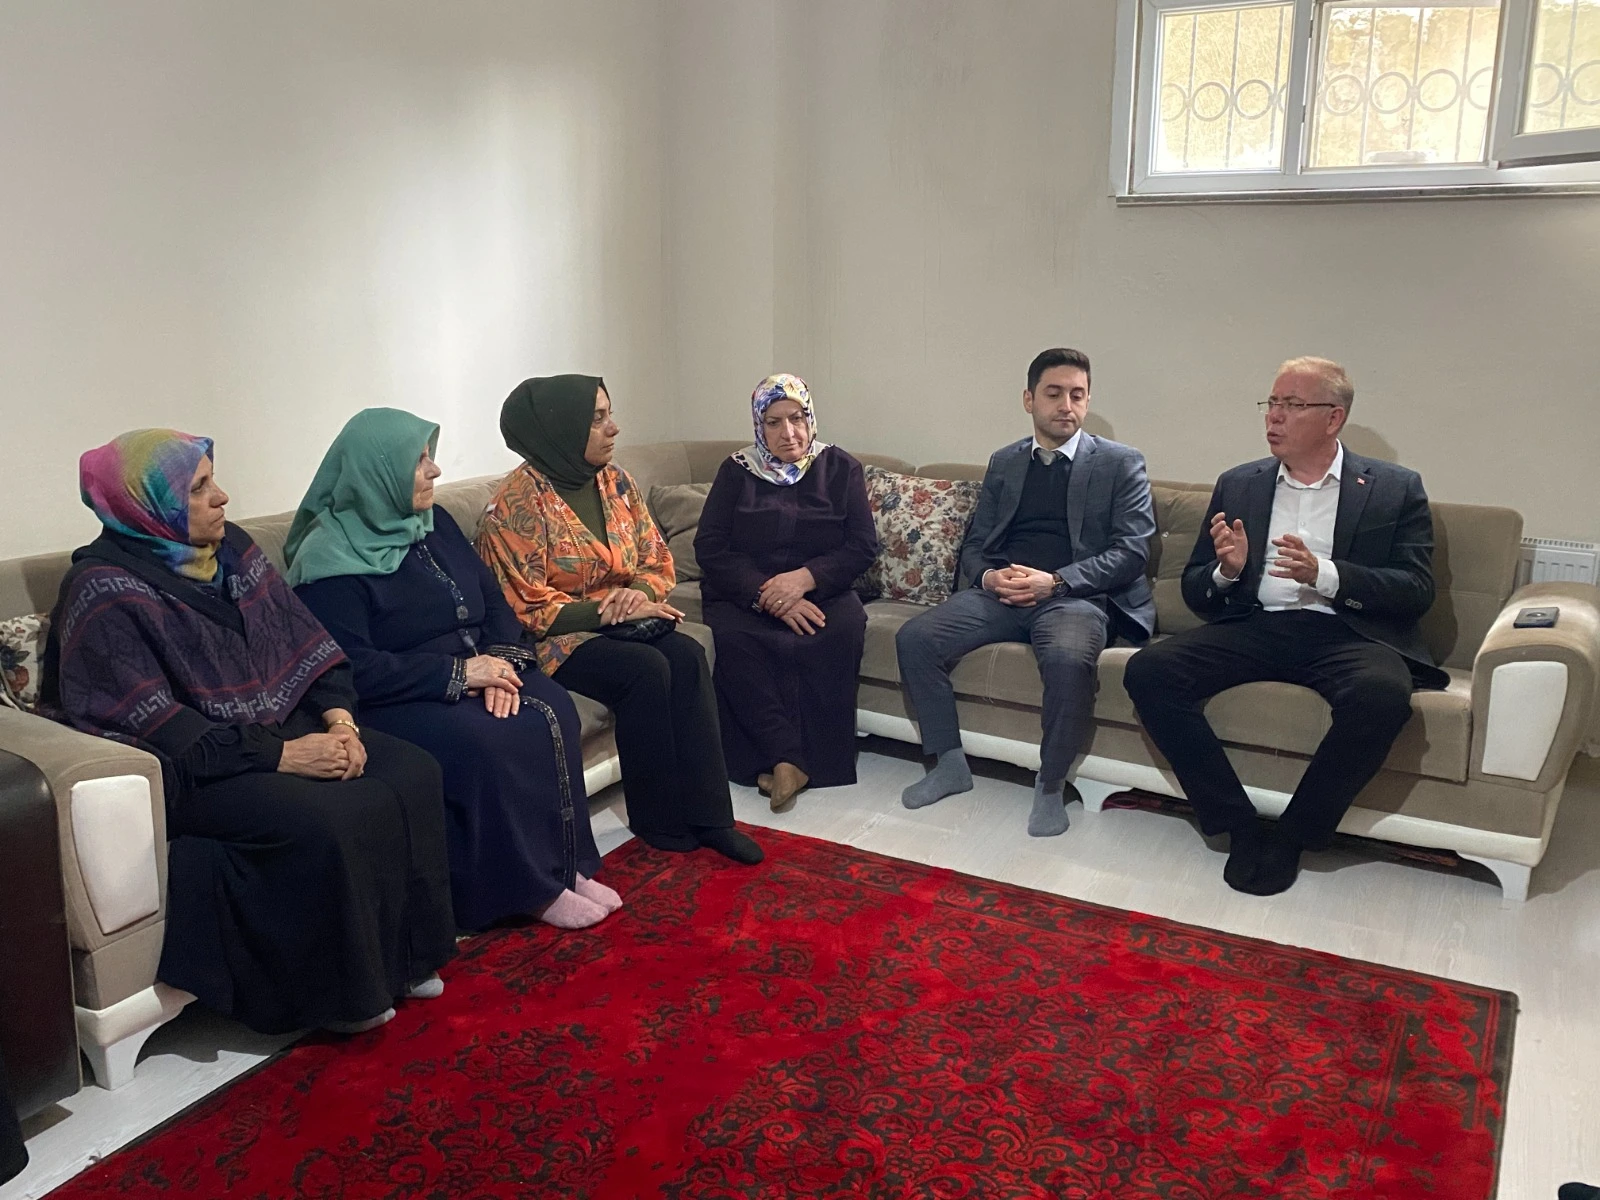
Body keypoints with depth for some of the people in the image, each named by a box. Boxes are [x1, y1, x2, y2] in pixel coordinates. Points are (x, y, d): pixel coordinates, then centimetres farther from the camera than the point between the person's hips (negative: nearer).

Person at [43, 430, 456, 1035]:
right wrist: (282, 756, -24)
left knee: (412, 773, -12)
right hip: (190, 768, -7)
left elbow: (304, 640, 9)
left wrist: (338, 717, -9)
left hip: (284, 725, 8)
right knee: (326, 822, -30)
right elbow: (156, 726, -20)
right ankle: (343, 995, -7)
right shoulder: (106, 593, -14)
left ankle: (404, 956, 1)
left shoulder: (230, 547, 8)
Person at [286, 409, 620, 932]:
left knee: (552, 712, -21)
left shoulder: (433, 522, 11)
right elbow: (352, 669, -21)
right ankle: (529, 889, -15)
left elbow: (493, 599, 11)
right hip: (389, 704, -6)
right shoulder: (330, 561, -12)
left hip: (473, 672, 7)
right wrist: (457, 673, -21)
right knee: (484, 742, -33)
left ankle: (566, 866, -11)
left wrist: (502, 662, -10)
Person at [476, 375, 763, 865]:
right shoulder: (518, 502, -16)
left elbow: (657, 557, 9)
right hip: (553, 638, -6)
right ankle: (657, 820, -11)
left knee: (687, 656, -22)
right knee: (646, 669, -29)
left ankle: (707, 814, -18)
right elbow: (528, 608, -17)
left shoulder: (614, 481, 4)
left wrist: (641, 590, -14)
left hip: (617, 620, 6)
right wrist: (609, 609, -20)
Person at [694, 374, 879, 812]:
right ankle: (787, 757, -28)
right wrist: (769, 595, -20)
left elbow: (862, 545, -2)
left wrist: (803, 579, -19)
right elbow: (711, 548, -5)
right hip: (744, 592, 0)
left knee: (845, 630, -32)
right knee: (734, 637, -33)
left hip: (819, 590, 0)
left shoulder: (840, 468, 6)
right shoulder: (736, 471, 5)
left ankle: (784, 761, -26)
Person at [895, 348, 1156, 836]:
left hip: (1076, 595, -4)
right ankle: (950, 763, -3)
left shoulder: (1121, 463, 7)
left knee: (1067, 658, -38)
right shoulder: (1003, 463, 19)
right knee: (913, 637, -19)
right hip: (1001, 592, 4)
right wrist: (988, 576, -7)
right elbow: (974, 544, 18)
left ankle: (1052, 785, -15)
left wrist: (1054, 581, -16)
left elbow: (1131, 551, -3)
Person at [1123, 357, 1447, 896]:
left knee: (1382, 694, -36)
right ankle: (1240, 828, -12)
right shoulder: (1238, 484, 16)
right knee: (1147, 672, -22)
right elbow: (1194, 592, 15)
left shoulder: (1396, 489, 9)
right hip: (1253, 627, 3)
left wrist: (1323, 574, -18)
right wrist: (1227, 571, -9)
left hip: (1347, 631, -2)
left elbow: (1416, 590, -2)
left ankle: (1291, 836, -14)